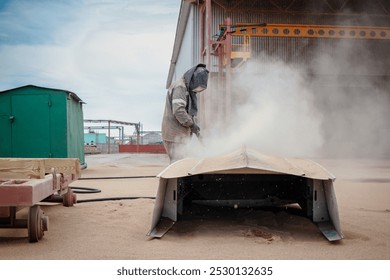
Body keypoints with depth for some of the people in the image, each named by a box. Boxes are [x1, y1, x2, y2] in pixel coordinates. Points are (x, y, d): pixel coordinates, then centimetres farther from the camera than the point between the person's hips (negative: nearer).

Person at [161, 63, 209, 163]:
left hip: (181, 133, 10)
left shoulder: (189, 89, 19)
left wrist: (194, 124, 5)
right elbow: (178, 110, -22)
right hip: (175, 133, -10)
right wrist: (191, 125, -15)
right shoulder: (180, 87, -12)